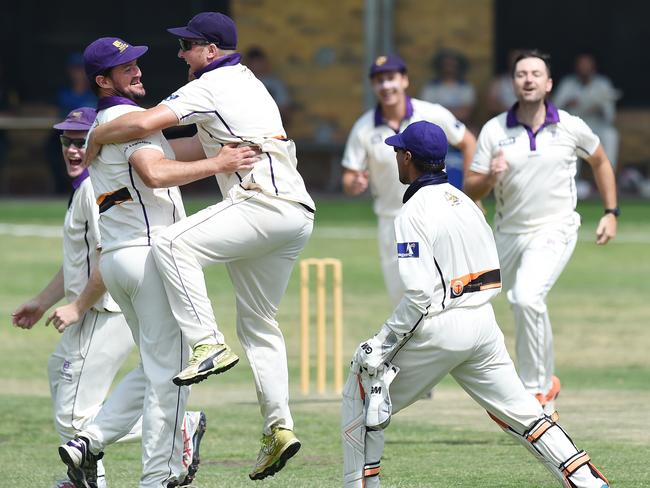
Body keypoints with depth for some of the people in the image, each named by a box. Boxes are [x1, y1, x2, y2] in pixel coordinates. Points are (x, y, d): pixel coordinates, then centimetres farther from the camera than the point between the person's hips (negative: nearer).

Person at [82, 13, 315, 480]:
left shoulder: (210, 87, -4)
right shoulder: (248, 82, 27)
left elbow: (143, 124, -14)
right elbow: (202, 148, 34)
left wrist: (96, 138, 3)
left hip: (266, 205, -10)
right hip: (297, 217, 10)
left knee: (173, 244, -21)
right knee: (258, 323, 13)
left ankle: (209, 344, -27)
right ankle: (279, 427, 7)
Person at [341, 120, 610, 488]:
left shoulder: (414, 213, -12)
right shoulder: (465, 202, 13)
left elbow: (419, 295, -19)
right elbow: (494, 278, 14)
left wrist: (382, 346, -13)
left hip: (437, 330, -7)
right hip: (484, 324, 7)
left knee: (359, 398, 8)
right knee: (521, 412, 10)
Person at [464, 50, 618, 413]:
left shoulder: (570, 127, -5)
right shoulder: (494, 131, -4)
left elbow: (601, 162, 14)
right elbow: (471, 191, -3)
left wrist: (611, 213, 9)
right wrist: (490, 177, -25)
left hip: (555, 231, -3)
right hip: (509, 233, 3)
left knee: (528, 298, -26)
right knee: (524, 310, 14)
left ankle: (535, 390, -16)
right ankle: (547, 384, 37)